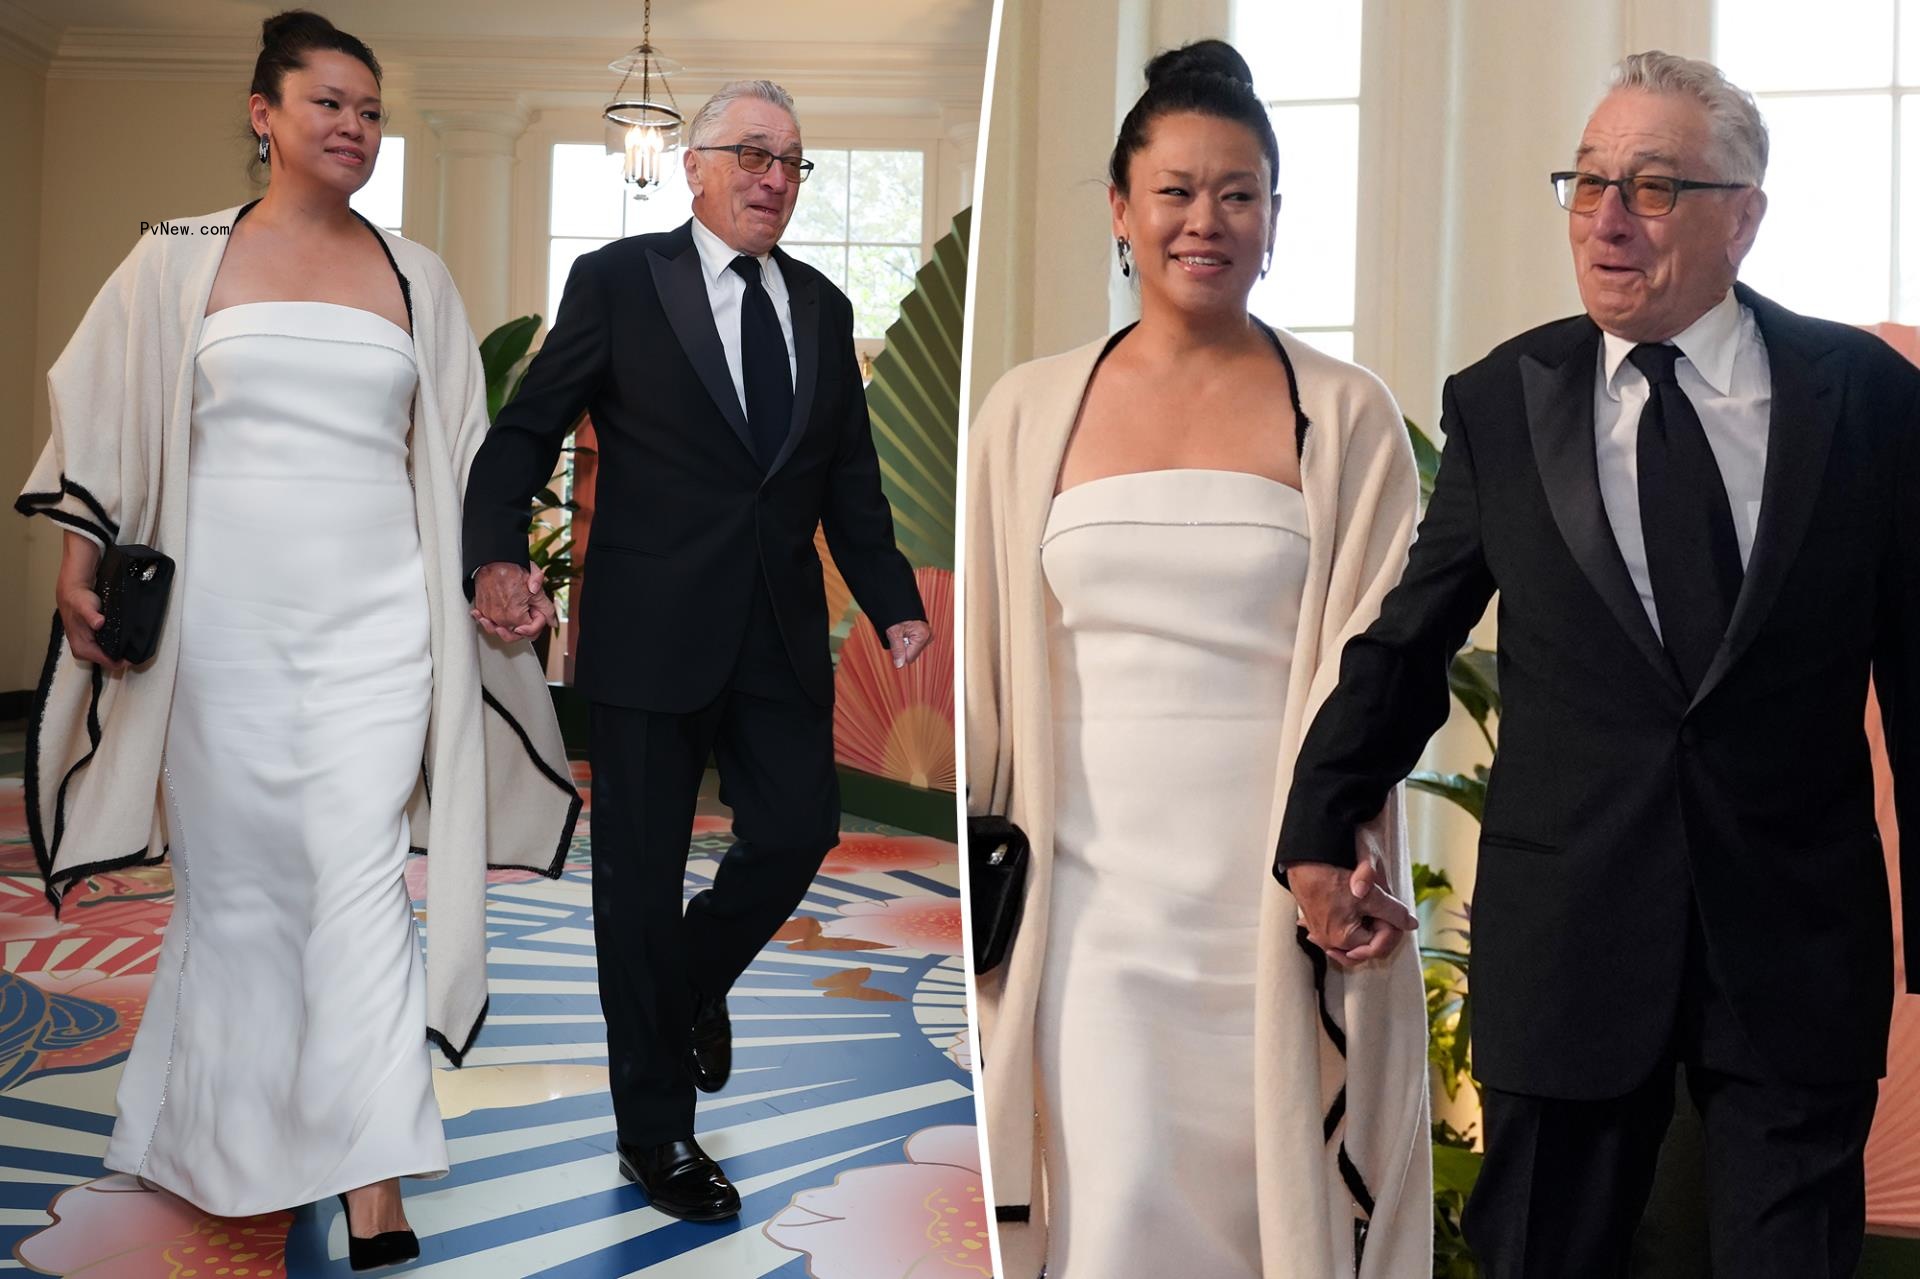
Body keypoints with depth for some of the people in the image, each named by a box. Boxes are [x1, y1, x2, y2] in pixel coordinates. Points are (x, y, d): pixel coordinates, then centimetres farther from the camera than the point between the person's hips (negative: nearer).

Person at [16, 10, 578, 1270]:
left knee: (362, 872, -6)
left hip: (374, 617, 1)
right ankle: (211, 1131, 31)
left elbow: (458, 451, 14)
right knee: (235, 872, 8)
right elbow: (104, 426, 8)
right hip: (226, 614, 0)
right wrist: (79, 574, 2)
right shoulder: (181, 262, 5)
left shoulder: (414, 275, 10)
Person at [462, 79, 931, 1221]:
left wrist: (894, 602, 4)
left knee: (800, 830, 6)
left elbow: (851, 473, 13)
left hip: (784, 633, 4)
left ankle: (694, 981, 40)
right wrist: (498, 555, -21)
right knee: (643, 872, 5)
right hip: (652, 629, -4)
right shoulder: (619, 281, -2)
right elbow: (527, 430, -4)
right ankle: (658, 1134, 21)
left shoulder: (823, 307, 11)